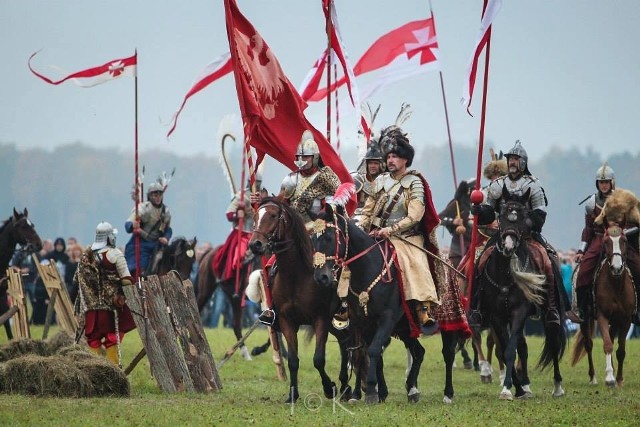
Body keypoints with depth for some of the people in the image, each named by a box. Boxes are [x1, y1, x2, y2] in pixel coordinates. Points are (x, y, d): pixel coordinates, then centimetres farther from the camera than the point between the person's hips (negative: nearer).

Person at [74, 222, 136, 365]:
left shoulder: (86, 255, 11)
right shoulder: (114, 254, -7)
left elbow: (77, 279, 15)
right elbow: (126, 279, -11)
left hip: (90, 304, 5)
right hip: (110, 302, -5)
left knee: (93, 336, 9)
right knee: (113, 335, -2)